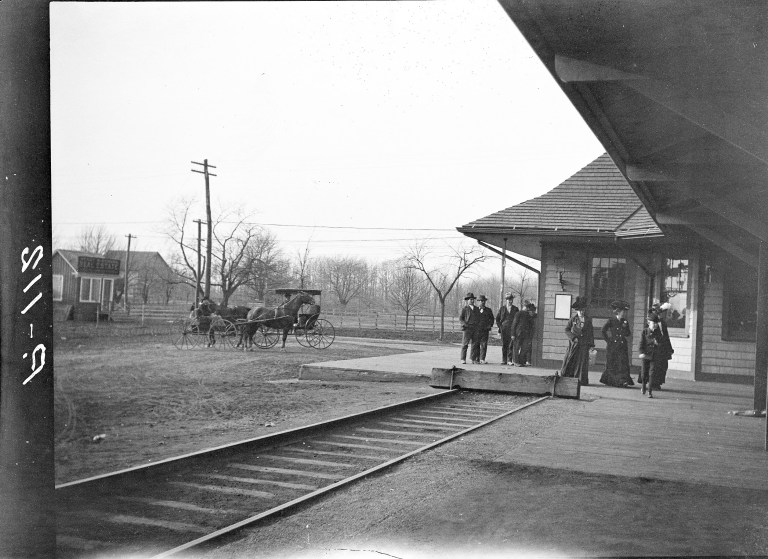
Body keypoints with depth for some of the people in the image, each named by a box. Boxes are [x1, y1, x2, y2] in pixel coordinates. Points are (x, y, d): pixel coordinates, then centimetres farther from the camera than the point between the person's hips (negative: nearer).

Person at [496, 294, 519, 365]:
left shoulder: (516, 309, 8)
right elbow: (497, 319, 13)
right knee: (504, 345, 1)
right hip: (504, 329, 1)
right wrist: (500, 327, 3)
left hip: (512, 329, -1)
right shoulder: (502, 308, 8)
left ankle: (509, 360, -5)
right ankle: (504, 360, 4)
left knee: (511, 345, -7)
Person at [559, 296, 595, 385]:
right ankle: (564, 378, 6)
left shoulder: (588, 320, 5)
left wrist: (591, 345, 5)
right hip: (574, 343, 0)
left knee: (582, 361, -2)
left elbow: (591, 333, 9)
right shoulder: (573, 319, 3)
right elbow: (566, 330, 5)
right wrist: (573, 337, -8)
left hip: (584, 344, 0)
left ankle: (581, 380, 3)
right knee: (569, 360, -2)